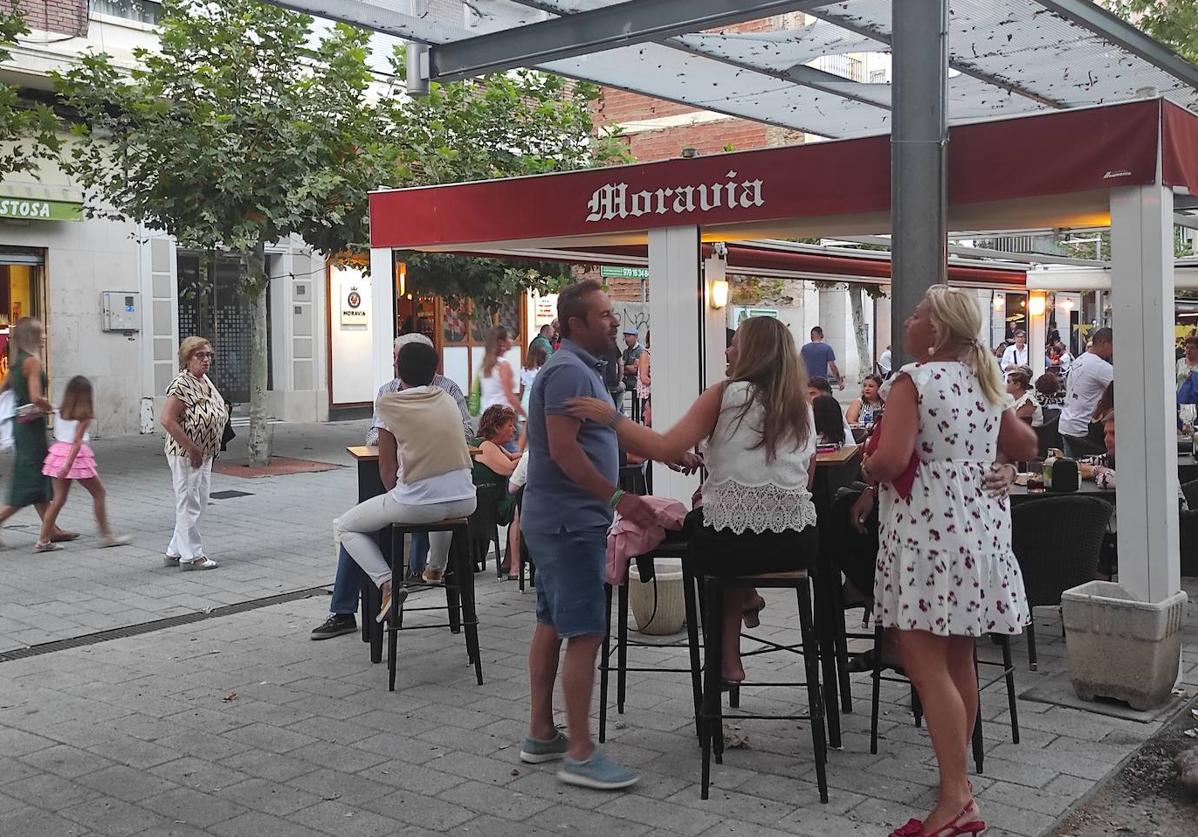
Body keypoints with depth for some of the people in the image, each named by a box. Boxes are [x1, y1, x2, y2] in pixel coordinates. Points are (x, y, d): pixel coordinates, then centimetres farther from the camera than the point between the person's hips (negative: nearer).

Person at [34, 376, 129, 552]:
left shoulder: (61, 411, 7)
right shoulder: (84, 415, -10)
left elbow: (57, 434, 4)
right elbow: (77, 441, -17)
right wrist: (68, 465, -23)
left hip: (58, 451, 6)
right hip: (76, 455, -6)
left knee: (59, 498, 10)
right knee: (98, 493, 8)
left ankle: (43, 540, 6)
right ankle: (106, 536, 11)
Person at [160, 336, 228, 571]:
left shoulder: (206, 381, 10)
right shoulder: (181, 384, -17)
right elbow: (168, 420, -24)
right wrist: (192, 449, -22)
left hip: (204, 455, 10)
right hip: (185, 454, -10)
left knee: (199, 504, 16)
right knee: (189, 504, 0)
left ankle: (175, 552, 26)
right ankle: (191, 556, 10)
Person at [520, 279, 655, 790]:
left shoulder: (578, 368, 17)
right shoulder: (570, 371, -16)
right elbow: (563, 449, -24)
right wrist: (618, 497, -23)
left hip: (558, 518, 11)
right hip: (570, 520, -11)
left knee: (552, 625, 14)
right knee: (585, 633, -9)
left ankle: (541, 735, 23)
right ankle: (580, 755, -5)